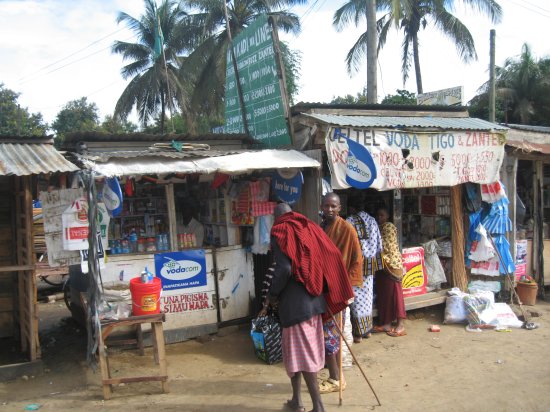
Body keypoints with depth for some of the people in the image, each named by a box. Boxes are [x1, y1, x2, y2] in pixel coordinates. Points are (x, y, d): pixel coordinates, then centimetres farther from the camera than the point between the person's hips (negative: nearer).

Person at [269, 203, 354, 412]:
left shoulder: (279, 231, -7)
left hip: (294, 300, -7)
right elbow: (332, 256, 6)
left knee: (300, 349, -1)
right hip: (314, 298, 7)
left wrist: (272, 294, -4)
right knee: (309, 347, 16)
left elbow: (283, 268, -19)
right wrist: (319, 289, 15)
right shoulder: (309, 227, 10)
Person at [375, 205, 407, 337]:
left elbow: (387, 246, -16)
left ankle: (401, 325, -3)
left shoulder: (389, 227, -9)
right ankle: (386, 323, 16)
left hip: (391, 264, -8)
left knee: (394, 293, -6)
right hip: (382, 265, 8)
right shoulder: (379, 227, 15)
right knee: (383, 293, 9)